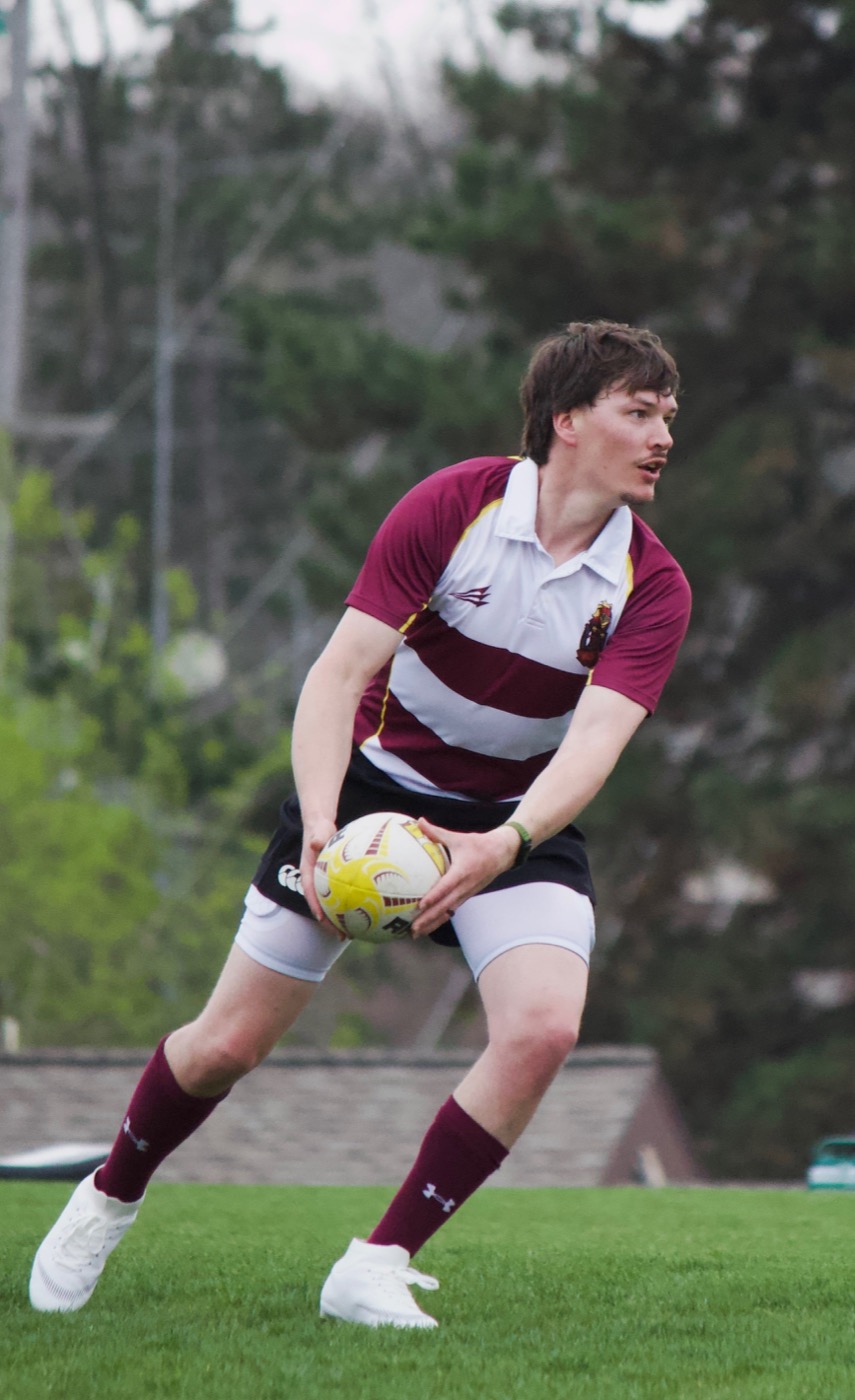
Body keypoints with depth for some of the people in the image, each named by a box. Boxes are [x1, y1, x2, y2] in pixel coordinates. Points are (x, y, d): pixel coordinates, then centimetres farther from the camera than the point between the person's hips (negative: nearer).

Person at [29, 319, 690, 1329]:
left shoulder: (652, 589, -15)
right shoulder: (451, 507, -20)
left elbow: (593, 741, -28)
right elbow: (340, 673, -23)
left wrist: (506, 845, -47)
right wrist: (320, 823, -38)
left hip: (518, 817, 1)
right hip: (377, 783, -1)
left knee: (542, 1027, -25)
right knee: (228, 1043, -1)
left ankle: (378, 1269, -11)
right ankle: (108, 1202, 30)